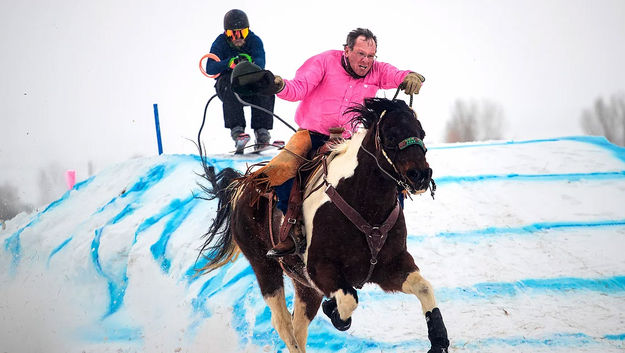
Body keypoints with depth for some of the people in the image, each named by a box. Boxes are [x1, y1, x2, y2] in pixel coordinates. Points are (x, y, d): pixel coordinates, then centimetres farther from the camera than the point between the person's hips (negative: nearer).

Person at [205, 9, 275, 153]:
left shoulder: (254, 41, 0)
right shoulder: (220, 43, -3)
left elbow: (260, 63, -19)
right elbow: (210, 69, -18)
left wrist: (250, 61, -45)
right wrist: (229, 63, -37)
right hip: (226, 82, -1)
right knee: (231, 86, -36)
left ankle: (261, 130, -29)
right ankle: (236, 129, -41)